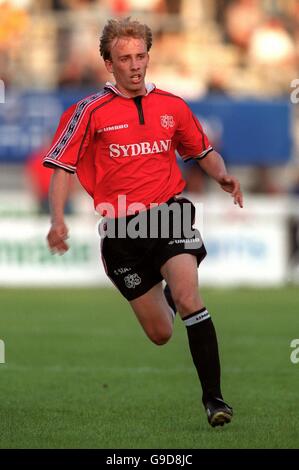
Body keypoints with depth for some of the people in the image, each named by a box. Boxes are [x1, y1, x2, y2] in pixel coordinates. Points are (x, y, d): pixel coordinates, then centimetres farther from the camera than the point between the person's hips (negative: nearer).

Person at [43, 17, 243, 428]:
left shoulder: (172, 107, 7)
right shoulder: (92, 111, -1)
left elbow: (203, 152, 20)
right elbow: (62, 166, -1)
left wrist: (222, 176, -2)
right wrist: (58, 220, -15)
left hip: (169, 213, 0)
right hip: (121, 228, 0)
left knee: (187, 297, -26)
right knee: (160, 334, 6)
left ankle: (213, 396, -21)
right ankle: (167, 294, 47)